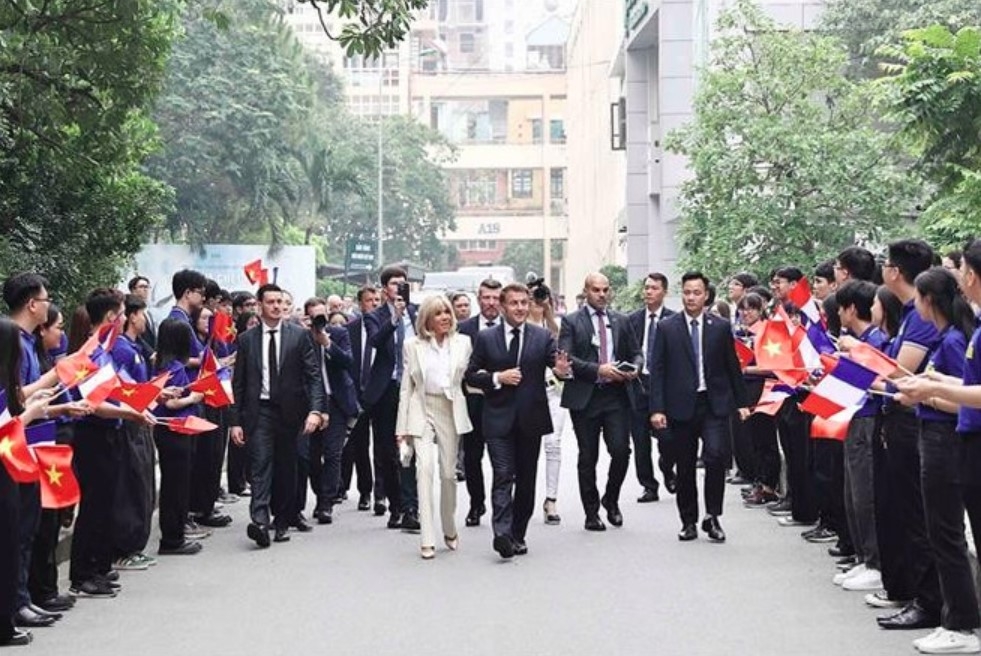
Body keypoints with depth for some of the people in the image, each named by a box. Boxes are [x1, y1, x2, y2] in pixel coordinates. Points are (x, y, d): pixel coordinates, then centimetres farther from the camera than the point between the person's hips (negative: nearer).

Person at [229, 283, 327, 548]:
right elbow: (238, 383, 6)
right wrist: (235, 421, 1)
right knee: (260, 465, -11)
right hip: (259, 411, 0)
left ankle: (282, 521, 19)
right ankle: (260, 522, -21)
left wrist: (315, 410, -15)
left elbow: (314, 375, -2)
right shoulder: (247, 340, 5)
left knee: (286, 468, 8)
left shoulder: (299, 335, 1)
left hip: (289, 411, 0)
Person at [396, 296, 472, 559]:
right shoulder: (413, 345, 4)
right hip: (422, 410, -2)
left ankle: (450, 531, 28)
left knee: (448, 473, 7)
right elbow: (406, 386, 5)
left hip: (451, 411, 2)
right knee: (425, 467, -16)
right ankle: (427, 539, -16)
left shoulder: (463, 342, 7)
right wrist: (402, 426, 1)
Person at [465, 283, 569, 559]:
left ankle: (518, 535, 20)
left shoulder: (543, 337, 4)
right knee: (503, 476, -11)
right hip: (499, 419, -2)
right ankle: (502, 534, -18)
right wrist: (497, 378, -13)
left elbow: (555, 363, -7)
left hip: (531, 419, 2)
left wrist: (562, 370, -30)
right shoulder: (485, 338, 3)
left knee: (526, 479, 9)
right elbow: (471, 375, 3)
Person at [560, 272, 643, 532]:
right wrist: (598, 370, -18)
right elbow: (565, 358, -9)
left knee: (621, 450, -8)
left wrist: (634, 368, -6)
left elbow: (636, 353, 17)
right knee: (588, 457, 4)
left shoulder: (621, 321, 13)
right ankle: (592, 513, 16)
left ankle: (611, 500, 18)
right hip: (585, 397, -2)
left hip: (617, 395, 2)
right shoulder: (571, 322, 1)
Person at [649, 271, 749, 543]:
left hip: (715, 404, 0)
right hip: (681, 406, 0)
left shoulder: (721, 327, 5)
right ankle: (688, 521, 20)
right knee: (685, 467, 7)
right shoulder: (667, 328, 3)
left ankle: (712, 517, -1)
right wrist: (657, 408, -7)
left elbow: (732, 367, 10)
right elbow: (657, 371, 0)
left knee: (716, 455, -16)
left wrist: (742, 402, 9)